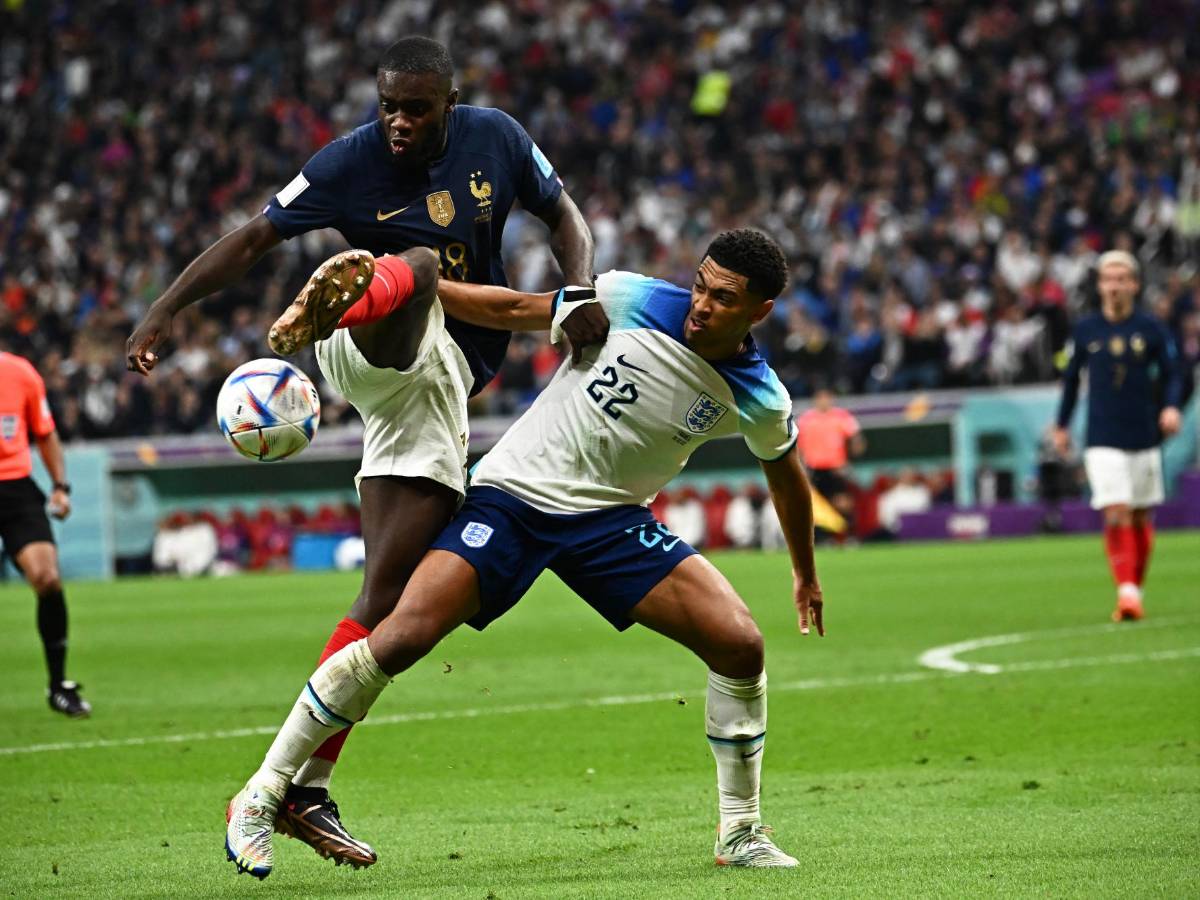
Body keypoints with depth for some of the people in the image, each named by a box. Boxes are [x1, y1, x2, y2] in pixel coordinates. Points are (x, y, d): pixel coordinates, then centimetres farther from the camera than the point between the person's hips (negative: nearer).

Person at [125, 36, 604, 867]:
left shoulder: (496, 139, 3)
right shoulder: (349, 164, -6)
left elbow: (563, 213, 14)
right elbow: (254, 238, -6)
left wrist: (581, 291, -5)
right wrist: (167, 308, -17)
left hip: (444, 386, 3)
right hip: (385, 357, -3)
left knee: (386, 598, -3)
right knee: (421, 262, -35)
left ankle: (305, 789, -3)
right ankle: (335, 303, -71)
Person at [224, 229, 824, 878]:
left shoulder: (759, 400, -6)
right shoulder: (631, 301, -12)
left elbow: (786, 477, 15)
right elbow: (515, 308, 0)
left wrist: (806, 574, 27)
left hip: (611, 521, 2)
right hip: (514, 492, -2)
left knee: (739, 645, -15)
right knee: (401, 637, -20)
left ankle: (740, 834, 5)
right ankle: (261, 795, -7)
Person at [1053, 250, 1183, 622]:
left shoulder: (1151, 329, 0)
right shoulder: (1086, 331, 3)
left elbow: (1171, 373, 5)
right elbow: (1071, 378, 14)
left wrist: (1171, 407, -14)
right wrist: (1062, 425, 16)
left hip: (1144, 438, 1)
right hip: (1103, 441, -1)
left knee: (1141, 518, 8)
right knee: (1117, 515, -15)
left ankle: (1136, 588, 22)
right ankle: (1126, 591, -17)